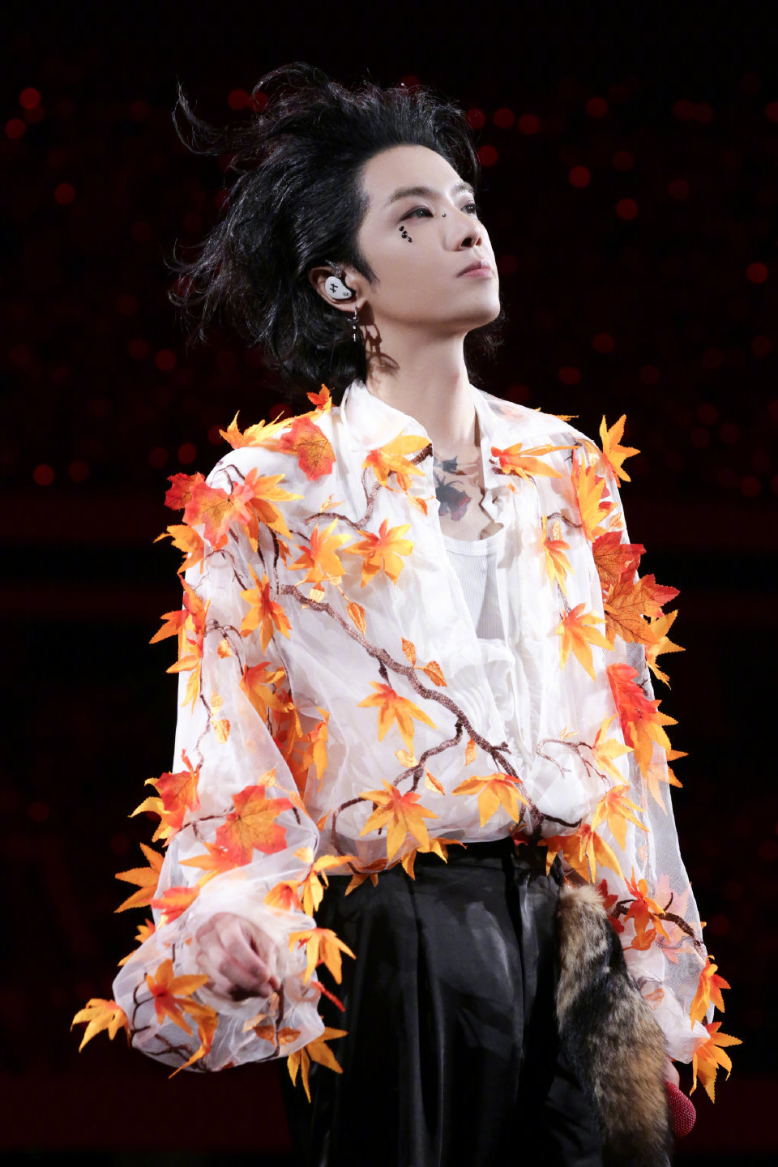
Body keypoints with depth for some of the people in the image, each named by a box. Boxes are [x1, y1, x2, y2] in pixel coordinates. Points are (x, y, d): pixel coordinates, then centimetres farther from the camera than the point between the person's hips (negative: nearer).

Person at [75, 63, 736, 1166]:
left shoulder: (567, 468, 12)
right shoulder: (274, 487, -1)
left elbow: (623, 727, 14)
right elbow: (227, 744, -4)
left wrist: (656, 952, 11)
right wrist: (231, 912, -23)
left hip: (576, 936, 4)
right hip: (397, 940, -4)